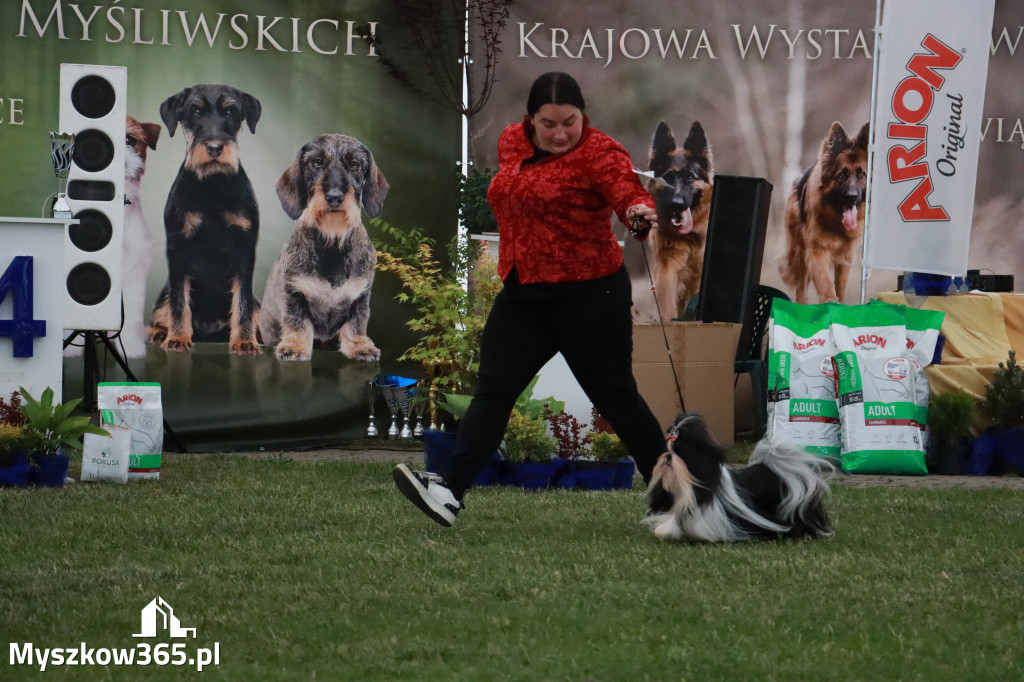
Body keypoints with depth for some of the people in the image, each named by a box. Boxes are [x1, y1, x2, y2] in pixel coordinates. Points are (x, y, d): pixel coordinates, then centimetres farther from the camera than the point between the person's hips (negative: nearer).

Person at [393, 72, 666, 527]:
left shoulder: (598, 152, -14)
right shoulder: (511, 142, 7)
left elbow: (627, 191, -32)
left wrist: (640, 214, -54)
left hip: (588, 296, -6)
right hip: (523, 294, 6)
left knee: (615, 395, 2)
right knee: (493, 390, -3)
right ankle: (450, 490, -11)